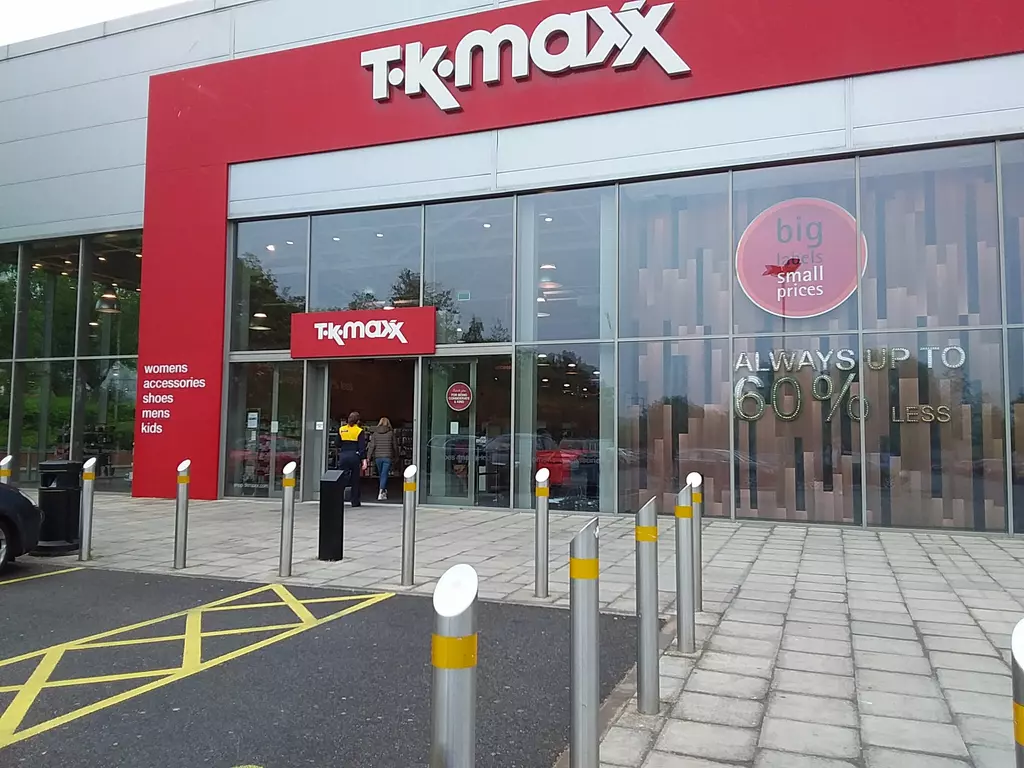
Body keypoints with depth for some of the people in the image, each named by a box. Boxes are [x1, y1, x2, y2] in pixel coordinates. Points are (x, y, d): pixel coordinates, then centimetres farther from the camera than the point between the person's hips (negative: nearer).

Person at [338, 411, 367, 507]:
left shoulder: (341, 429, 7)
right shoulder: (359, 431, -3)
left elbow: (338, 444, 13)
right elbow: (362, 447, -7)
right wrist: (364, 460, -8)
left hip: (343, 456, 2)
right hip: (354, 456, -2)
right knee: (355, 480, 8)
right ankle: (355, 501, 14)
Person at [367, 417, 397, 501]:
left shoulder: (375, 434, 2)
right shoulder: (391, 433, -2)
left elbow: (372, 446, -2)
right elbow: (394, 446, 2)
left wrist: (368, 457, 1)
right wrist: (396, 455, 17)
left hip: (378, 457, 2)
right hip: (388, 457, -2)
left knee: (381, 474, 17)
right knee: (384, 475, -2)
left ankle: (384, 492, 30)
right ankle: (380, 493, -13)